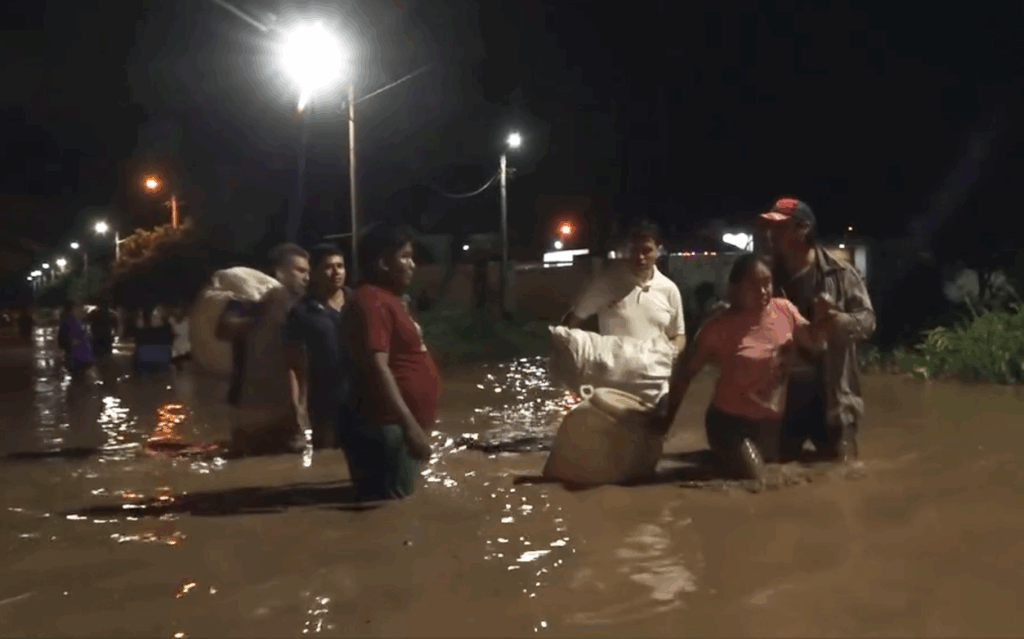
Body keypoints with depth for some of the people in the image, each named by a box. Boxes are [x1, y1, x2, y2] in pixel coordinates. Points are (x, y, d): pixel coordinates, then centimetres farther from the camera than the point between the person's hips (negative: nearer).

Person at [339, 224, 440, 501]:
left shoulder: (388, 300, 18)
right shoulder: (371, 302, -15)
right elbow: (377, 367, -25)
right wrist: (410, 425, -30)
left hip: (399, 427, 11)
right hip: (387, 428, -11)